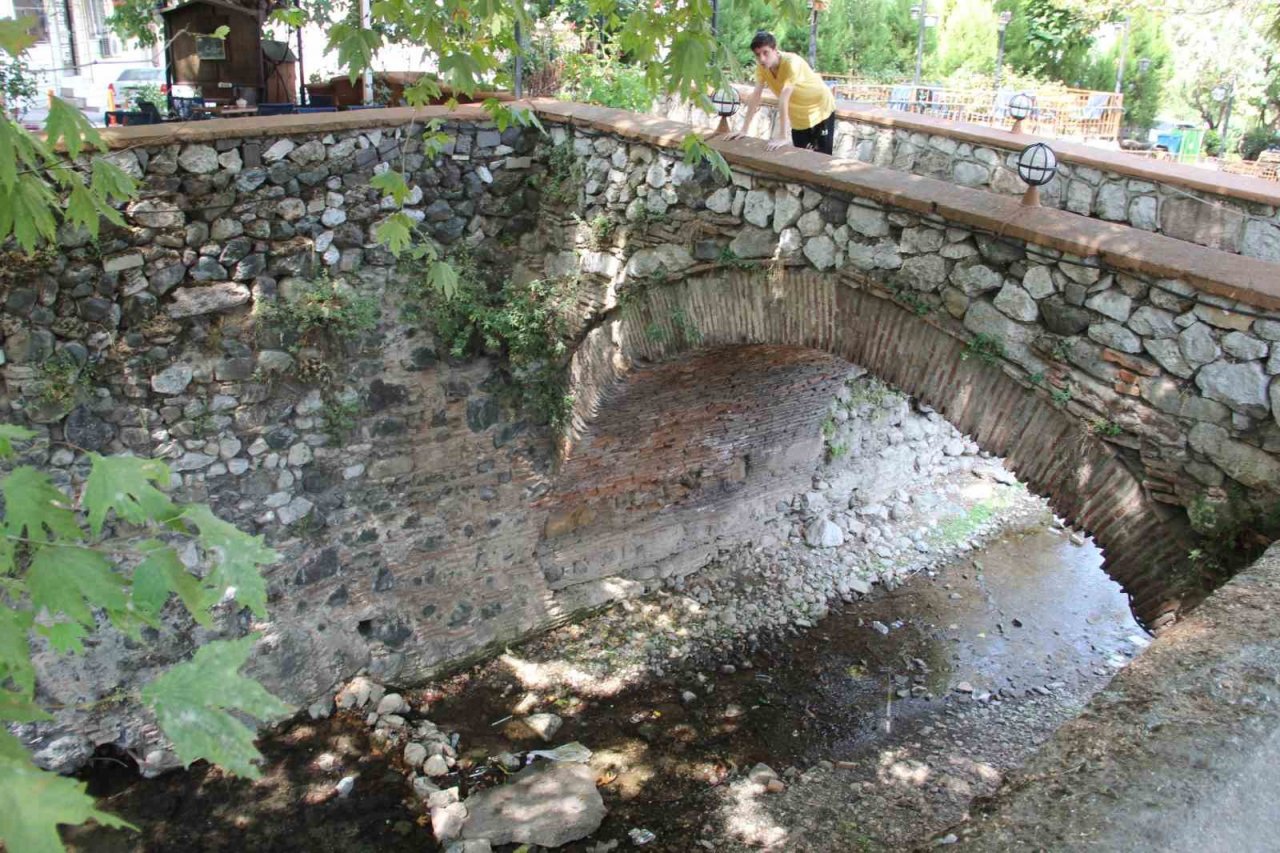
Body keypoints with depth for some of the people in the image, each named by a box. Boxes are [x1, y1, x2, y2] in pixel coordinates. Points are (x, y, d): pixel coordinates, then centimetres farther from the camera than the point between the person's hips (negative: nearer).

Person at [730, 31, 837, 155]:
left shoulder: (791, 62, -34)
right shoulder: (762, 67, -15)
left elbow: (783, 100, -41)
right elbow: (755, 97, -14)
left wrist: (782, 137, -45)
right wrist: (744, 130, -18)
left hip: (820, 109, -6)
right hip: (799, 116, 6)